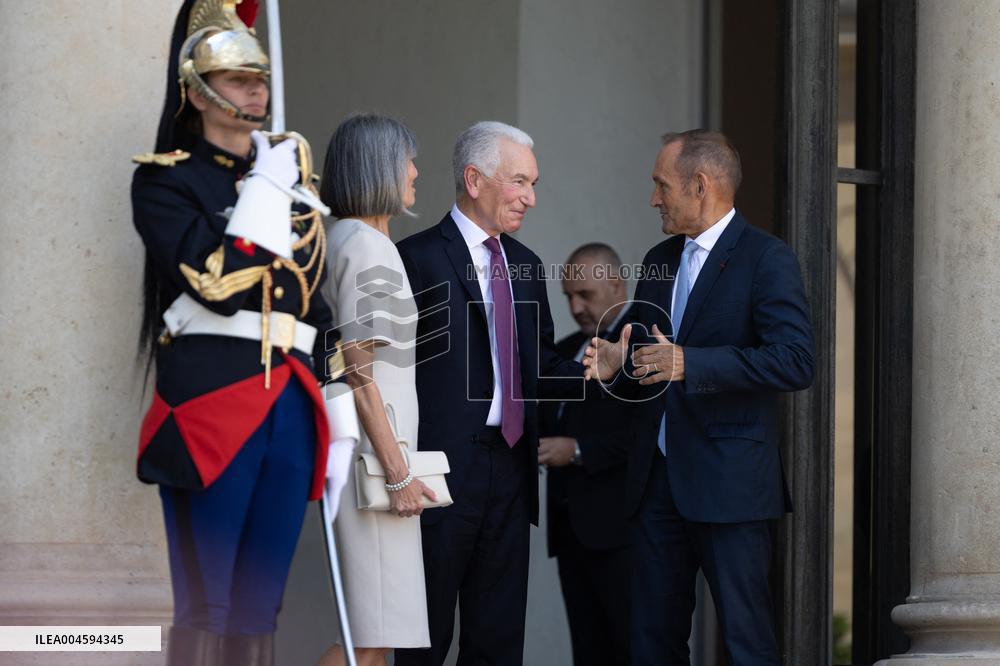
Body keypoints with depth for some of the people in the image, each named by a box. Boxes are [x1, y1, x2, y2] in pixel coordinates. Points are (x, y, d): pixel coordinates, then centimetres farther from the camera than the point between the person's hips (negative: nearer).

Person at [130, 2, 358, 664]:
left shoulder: (289, 175, 19)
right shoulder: (166, 179, 0)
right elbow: (220, 282, -15)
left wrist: (341, 423, 15)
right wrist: (267, 189, -5)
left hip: (290, 408, 6)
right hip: (209, 406, -6)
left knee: (260, 609, 6)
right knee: (205, 610, -7)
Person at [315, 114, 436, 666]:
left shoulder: (340, 242, 15)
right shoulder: (367, 247, -14)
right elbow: (359, 372, -19)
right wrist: (398, 475, -19)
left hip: (347, 449, 10)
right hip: (371, 453, -10)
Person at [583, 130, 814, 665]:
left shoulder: (766, 259, -7)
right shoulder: (659, 261, 17)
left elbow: (795, 362, -19)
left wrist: (688, 363, -23)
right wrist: (615, 364, 2)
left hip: (729, 481, -7)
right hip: (659, 478, 7)